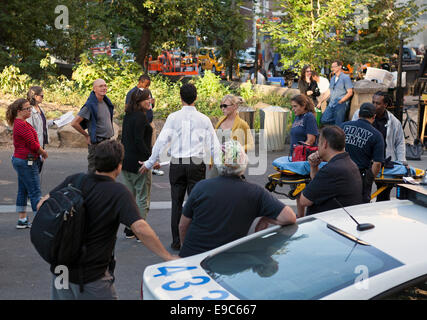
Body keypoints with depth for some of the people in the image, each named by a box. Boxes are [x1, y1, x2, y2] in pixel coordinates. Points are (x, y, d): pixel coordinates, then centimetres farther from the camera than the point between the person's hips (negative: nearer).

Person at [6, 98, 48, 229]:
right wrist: (43, 153, -2)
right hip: (26, 161, -10)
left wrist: (40, 152, 5)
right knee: (35, 192, -6)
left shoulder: (19, 123, 14)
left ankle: (22, 220, 20)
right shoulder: (22, 125, -19)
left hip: (20, 160, 10)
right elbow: (33, 144, -19)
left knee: (23, 191, 13)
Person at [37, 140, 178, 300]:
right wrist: (168, 257, -20)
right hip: (92, 277, -5)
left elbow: (42, 205, 2)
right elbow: (140, 228, -26)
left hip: (60, 269, 5)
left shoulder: (74, 180, -4)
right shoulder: (119, 193, -17)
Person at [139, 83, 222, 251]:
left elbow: (161, 141, -2)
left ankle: (176, 241, 12)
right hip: (197, 164, 0)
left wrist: (149, 163, 6)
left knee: (177, 203, 8)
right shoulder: (203, 119, 3)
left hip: (177, 164, 0)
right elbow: (214, 145, 5)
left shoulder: (173, 117, 0)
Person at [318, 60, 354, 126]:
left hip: (341, 105, -7)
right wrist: (320, 102, 15)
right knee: (323, 120, -1)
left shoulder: (345, 78, -4)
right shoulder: (333, 78, 19)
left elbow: (350, 93, -10)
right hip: (331, 105, 7)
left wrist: (340, 101, -18)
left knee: (338, 125, -11)